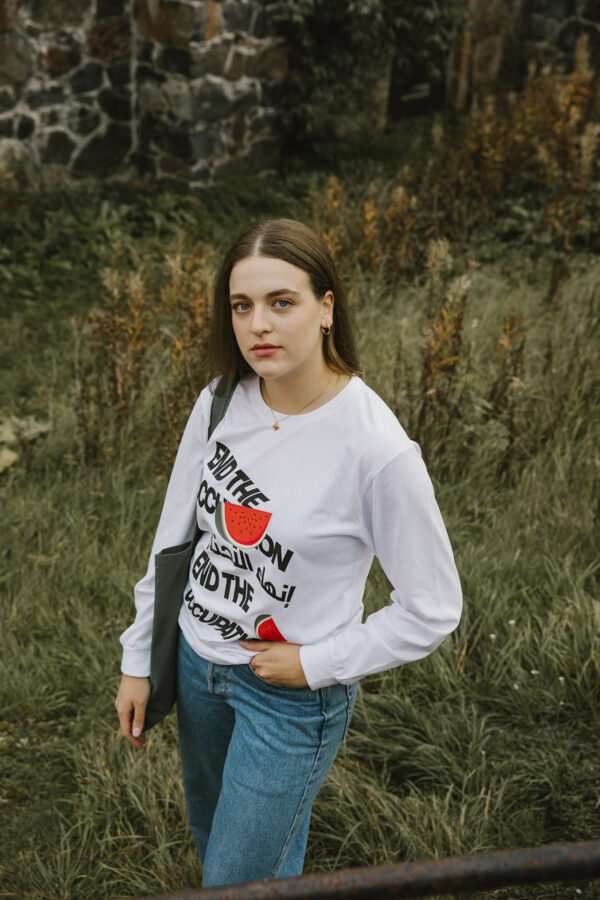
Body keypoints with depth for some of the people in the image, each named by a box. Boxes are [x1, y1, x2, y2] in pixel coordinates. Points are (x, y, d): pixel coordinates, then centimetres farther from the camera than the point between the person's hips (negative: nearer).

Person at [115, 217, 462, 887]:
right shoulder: (220, 403, -10)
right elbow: (174, 536, 3)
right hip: (197, 658, 6)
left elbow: (433, 609, -17)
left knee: (236, 880, 8)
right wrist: (138, 659, 6)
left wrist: (315, 663, -16)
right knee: (211, 834, 28)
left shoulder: (377, 447, -27)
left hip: (293, 694, -6)